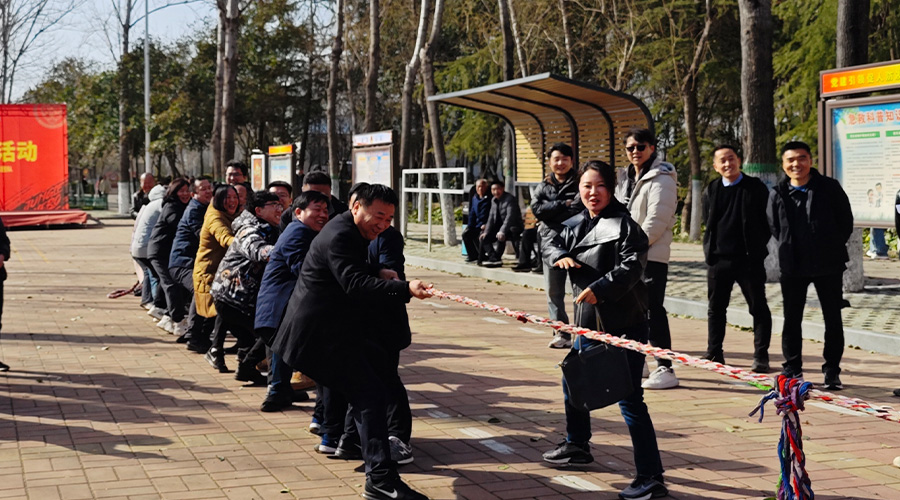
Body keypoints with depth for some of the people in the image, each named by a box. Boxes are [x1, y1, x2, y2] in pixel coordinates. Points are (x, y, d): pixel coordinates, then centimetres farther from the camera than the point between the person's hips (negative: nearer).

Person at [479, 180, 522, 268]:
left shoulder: (510, 199, -17)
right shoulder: (493, 200, 10)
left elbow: (510, 217, -28)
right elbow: (491, 217, 12)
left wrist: (502, 231, -39)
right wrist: (486, 231, -1)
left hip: (513, 228, -9)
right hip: (500, 227, 9)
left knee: (500, 237, -36)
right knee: (484, 237, -2)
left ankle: (495, 259, -27)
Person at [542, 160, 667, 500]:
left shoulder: (623, 225, -13)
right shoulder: (576, 225, 12)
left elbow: (632, 266, -24)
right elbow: (552, 244, 23)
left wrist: (600, 288, -35)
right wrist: (561, 256, -1)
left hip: (624, 325, -9)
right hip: (589, 323, 9)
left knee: (629, 398, -11)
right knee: (573, 382, 25)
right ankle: (577, 445, 48)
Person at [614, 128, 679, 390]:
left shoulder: (661, 179, -10)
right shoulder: (625, 177, 17)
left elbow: (656, 220, -17)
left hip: (652, 255, -9)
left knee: (653, 310, -11)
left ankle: (665, 369, -9)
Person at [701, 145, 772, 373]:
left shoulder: (756, 188, 0)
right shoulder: (711, 191, 9)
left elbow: (766, 222, 3)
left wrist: (757, 248, -1)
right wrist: (711, 250, 8)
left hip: (749, 259, -3)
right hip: (719, 259, 3)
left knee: (758, 307, 0)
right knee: (716, 308, 9)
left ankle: (761, 356, 6)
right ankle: (714, 353, 20)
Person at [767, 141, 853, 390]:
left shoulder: (830, 187, -2)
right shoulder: (777, 194, 2)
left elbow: (846, 222, 3)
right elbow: (774, 227, 12)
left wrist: (832, 247, 1)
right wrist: (789, 249, 4)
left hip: (828, 265, -1)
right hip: (792, 266, 1)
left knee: (833, 318, 5)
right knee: (791, 319, 7)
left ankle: (832, 371, 15)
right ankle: (792, 369, 18)